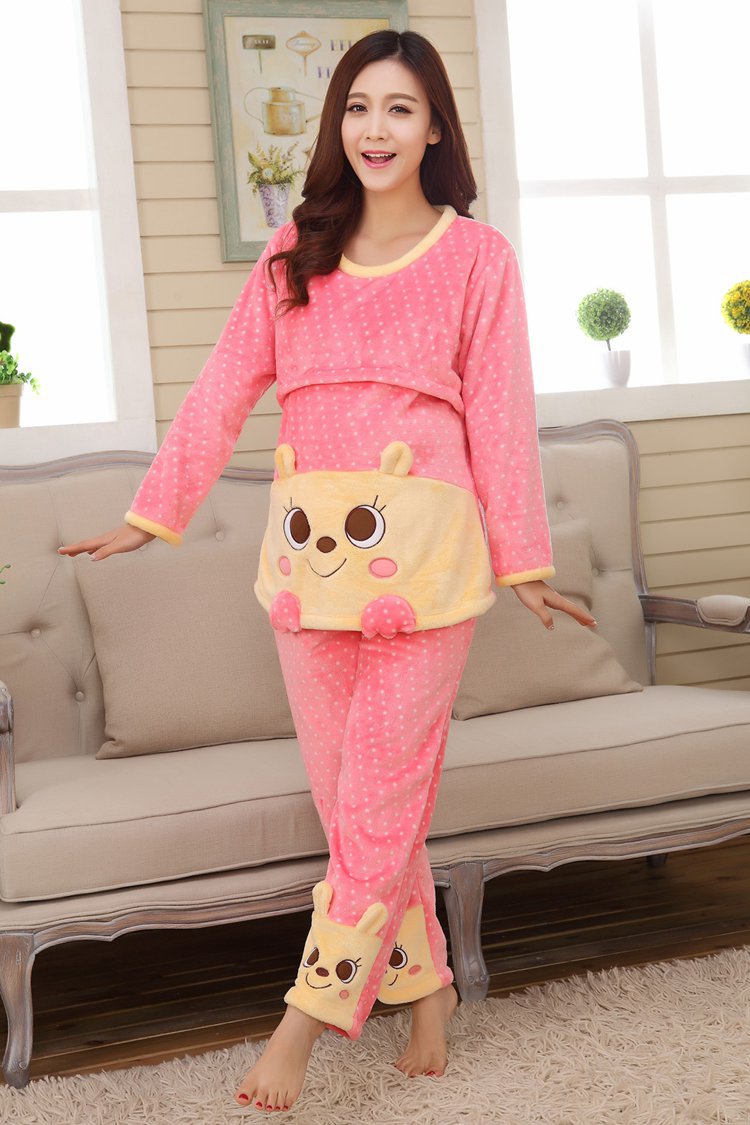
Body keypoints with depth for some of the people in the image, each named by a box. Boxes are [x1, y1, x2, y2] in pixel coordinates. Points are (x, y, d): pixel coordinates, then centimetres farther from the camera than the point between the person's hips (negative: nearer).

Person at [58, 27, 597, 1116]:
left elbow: (501, 415, 3)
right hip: (308, 542, 4)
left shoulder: (477, 255, 3)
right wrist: (152, 514, 9)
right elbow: (226, 386, 11)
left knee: (379, 799, -2)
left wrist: (523, 562, 4)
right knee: (346, 792, 8)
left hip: (422, 545, -3)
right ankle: (425, 982, 26)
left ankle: (308, 1015, 10)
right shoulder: (296, 251, 11)